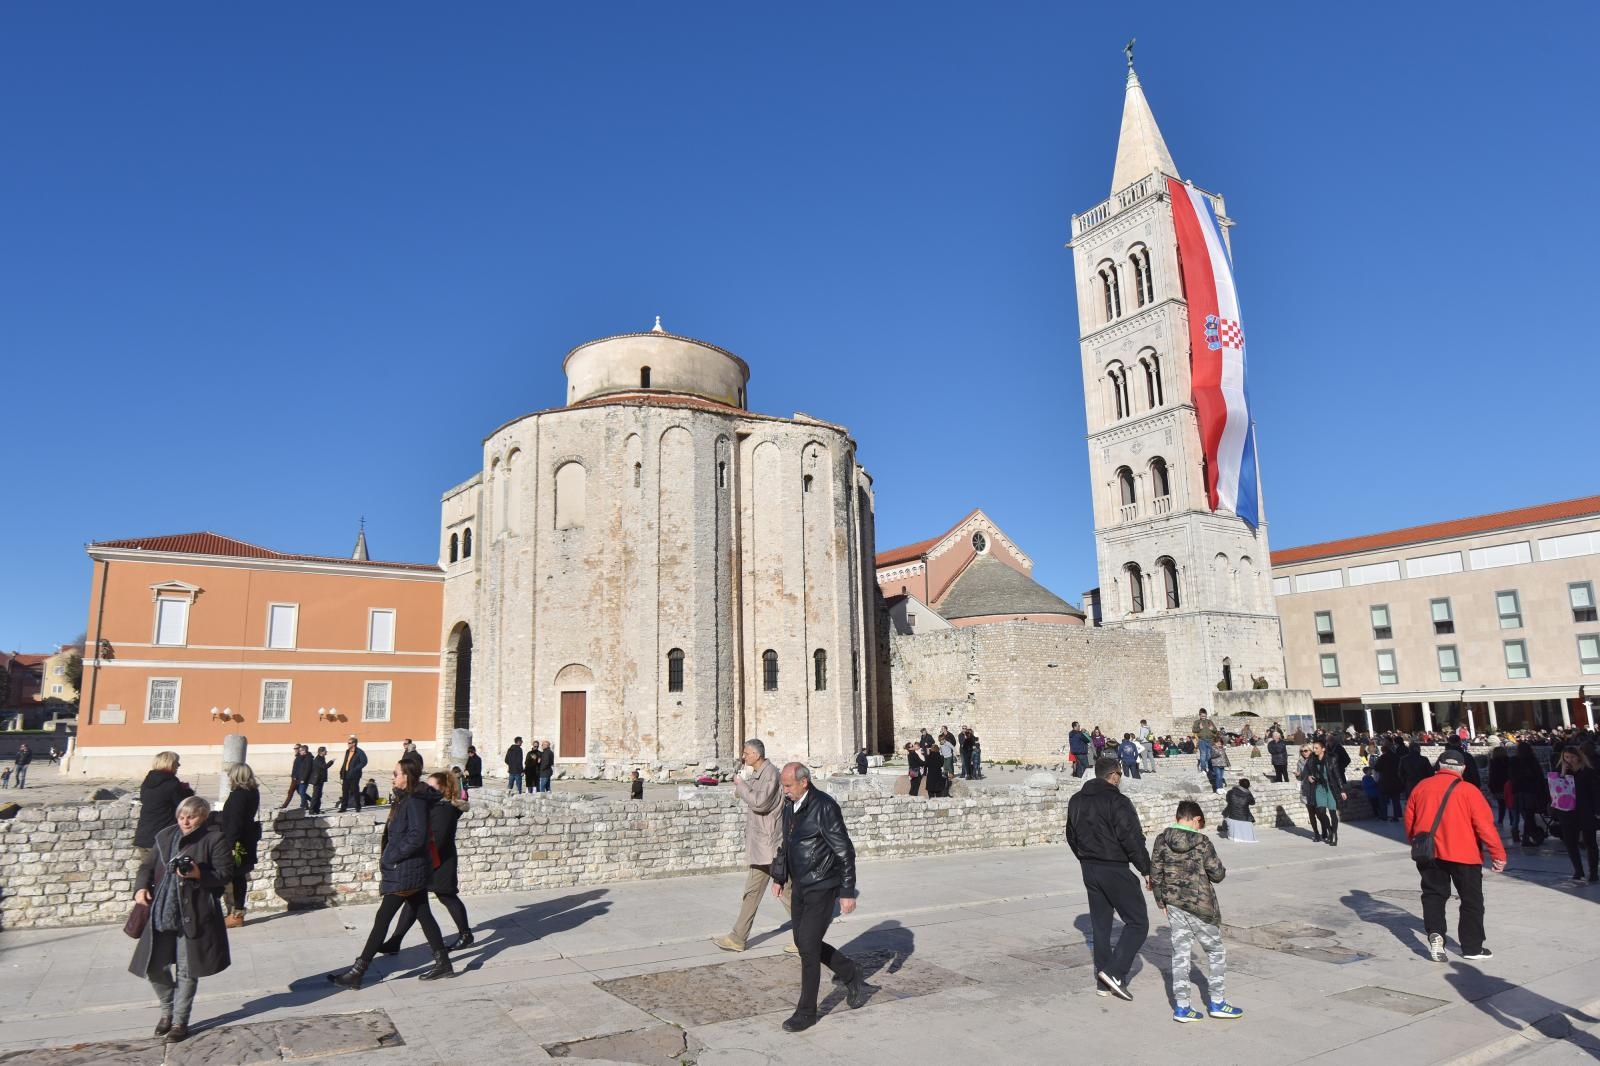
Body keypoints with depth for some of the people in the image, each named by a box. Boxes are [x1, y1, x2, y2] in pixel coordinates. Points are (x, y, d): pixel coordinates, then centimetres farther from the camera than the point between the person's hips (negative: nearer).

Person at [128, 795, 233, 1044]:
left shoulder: (214, 839, -7)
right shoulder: (166, 836, 7)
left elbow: (226, 874, -9)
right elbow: (147, 865, 13)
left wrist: (199, 874, -25)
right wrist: (141, 886, -5)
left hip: (194, 916, -5)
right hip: (161, 914, 5)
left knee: (187, 971, 5)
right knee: (154, 967, 10)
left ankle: (180, 1021, 22)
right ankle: (168, 1009, 35)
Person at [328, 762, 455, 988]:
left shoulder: (414, 801, -18)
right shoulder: (405, 800, 13)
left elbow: (417, 836, -26)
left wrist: (391, 858, -19)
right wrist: (387, 860, 10)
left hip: (404, 873, -10)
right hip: (414, 871, 10)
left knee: (382, 919, -2)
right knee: (423, 915, 13)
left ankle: (357, 972, 6)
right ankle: (443, 963, 18)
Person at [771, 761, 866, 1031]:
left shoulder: (824, 807, -20)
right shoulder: (789, 805, 5)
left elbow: (845, 851, -17)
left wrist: (847, 892, -17)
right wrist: (780, 878, 20)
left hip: (822, 888, -8)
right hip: (800, 886, 8)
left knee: (808, 946, -6)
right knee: (803, 941, 13)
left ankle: (806, 1012, 9)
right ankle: (850, 974, 34)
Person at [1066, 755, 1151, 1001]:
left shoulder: (1076, 801, 9)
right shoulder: (1117, 801, -16)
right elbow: (1132, 839, -17)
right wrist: (1146, 869, -8)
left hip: (1089, 870, 8)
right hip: (1115, 870, -8)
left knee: (1100, 925, 15)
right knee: (1138, 922, 2)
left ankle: (1104, 981, 19)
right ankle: (1114, 972, -7)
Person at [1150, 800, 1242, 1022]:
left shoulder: (1162, 840, -3)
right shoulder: (1201, 842, -13)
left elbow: (1155, 873, 1)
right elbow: (1217, 874, -10)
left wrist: (1162, 901, 11)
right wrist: (1223, 870, 14)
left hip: (1173, 905, 4)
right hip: (1200, 906, -4)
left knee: (1180, 953, 9)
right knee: (1216, 951, 16)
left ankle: (1181, 1006, 10)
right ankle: (1217, 1002, 21)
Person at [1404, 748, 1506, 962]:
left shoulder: (1421, 787, 4)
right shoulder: (1468, 791, -8)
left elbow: (1409, 820, 11)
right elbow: (1485, 824, -12)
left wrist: (1416, 843, 26)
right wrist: (1498, 854, -4)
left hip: (1428, 853, 3)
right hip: (1463, 854, -3)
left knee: (1433, 895, 14)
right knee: (1471, 901, 13)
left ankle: (1435, 934, -5)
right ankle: (1472, 948, 18)